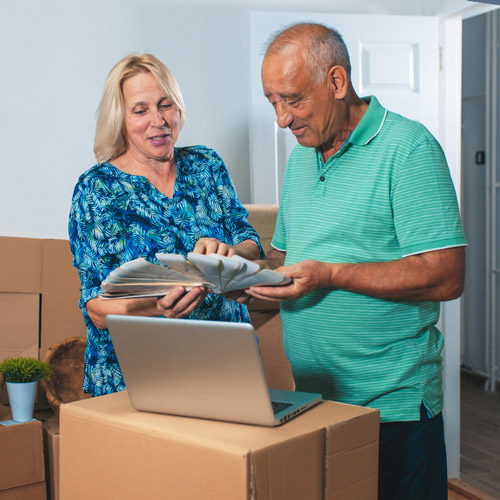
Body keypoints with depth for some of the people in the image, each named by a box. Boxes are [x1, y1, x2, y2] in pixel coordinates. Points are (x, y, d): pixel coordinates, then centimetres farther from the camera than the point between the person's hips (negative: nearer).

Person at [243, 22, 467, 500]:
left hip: (391, 404, -7)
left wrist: (330, 274, -22)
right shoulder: (300, 159, 12)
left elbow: (445, 276, -19)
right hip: (310, 399, 7)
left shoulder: (407, 147, -12)